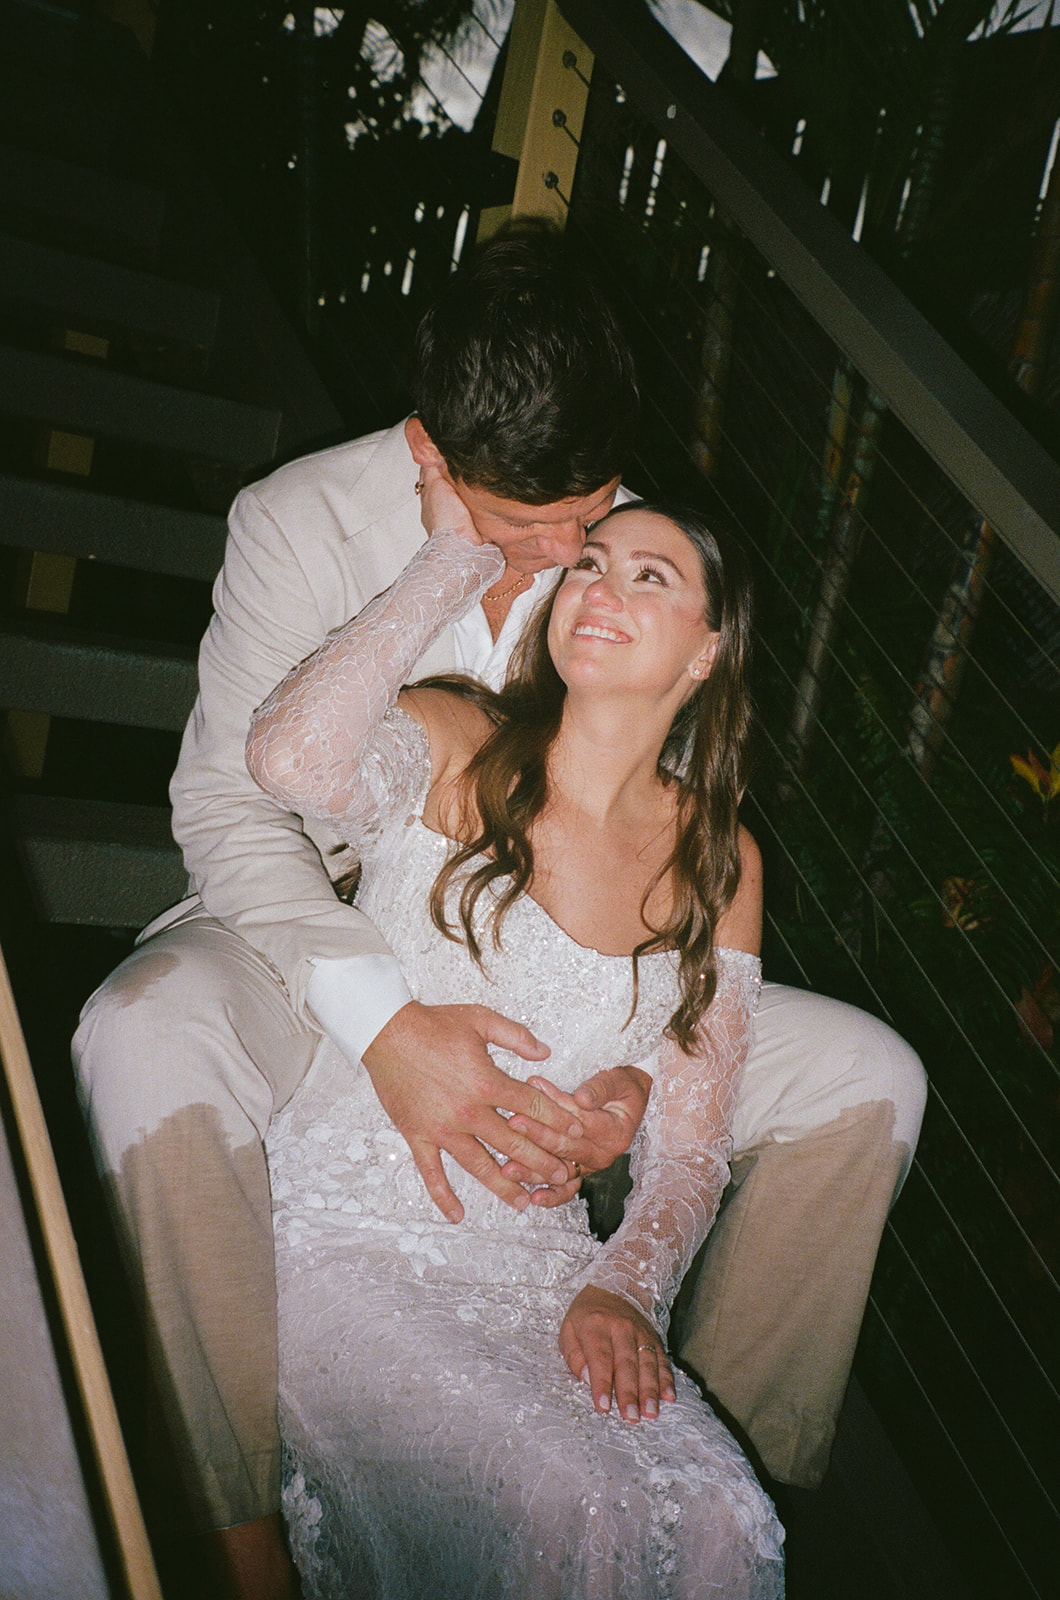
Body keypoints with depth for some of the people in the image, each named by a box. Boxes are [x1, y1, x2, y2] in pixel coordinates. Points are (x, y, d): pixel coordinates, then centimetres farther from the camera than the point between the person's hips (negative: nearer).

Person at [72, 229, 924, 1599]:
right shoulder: (300, 522, -15)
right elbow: (230, 802, -17)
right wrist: (386, 1021, -33)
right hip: (333, 955, -2)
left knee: (867, 1077, -10)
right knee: (142, 1034, -36)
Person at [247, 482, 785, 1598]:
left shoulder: (718, 864, 5)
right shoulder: (452, 751, -5)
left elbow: (689, 1148, 7)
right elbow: (292, 756, -31)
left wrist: (625, 1287, -12)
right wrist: (459, 555, -18)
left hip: (532, 1256, 4)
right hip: (341, 1239, -3)